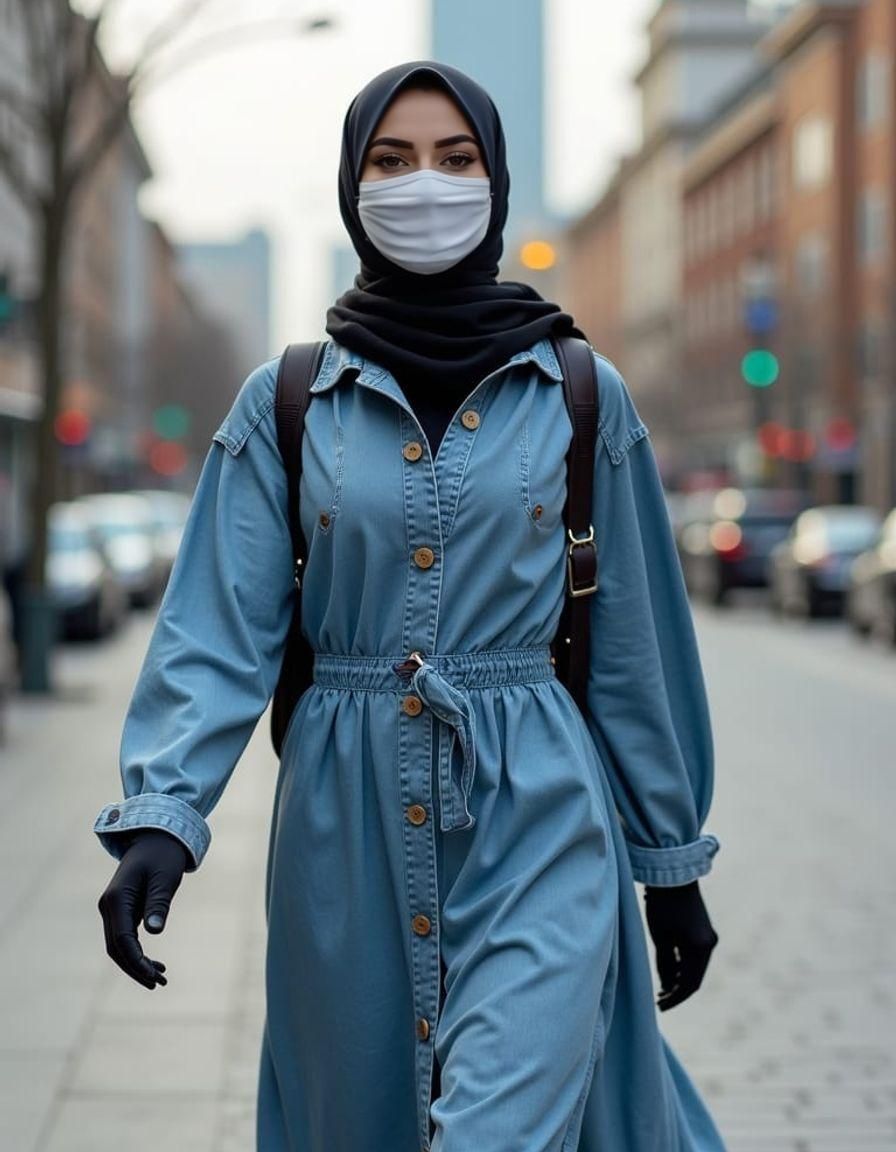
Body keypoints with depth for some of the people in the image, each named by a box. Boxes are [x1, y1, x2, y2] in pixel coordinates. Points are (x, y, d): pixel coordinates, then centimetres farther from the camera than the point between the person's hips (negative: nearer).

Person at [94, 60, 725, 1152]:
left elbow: (637, 646, 7)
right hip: (346, 823, 2)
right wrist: (160, 811, -19)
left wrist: (672, 860, 10)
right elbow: (219, 631, -4)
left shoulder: (582, 398, 3)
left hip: (537, 819, -1)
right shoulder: (284, 404, 3)